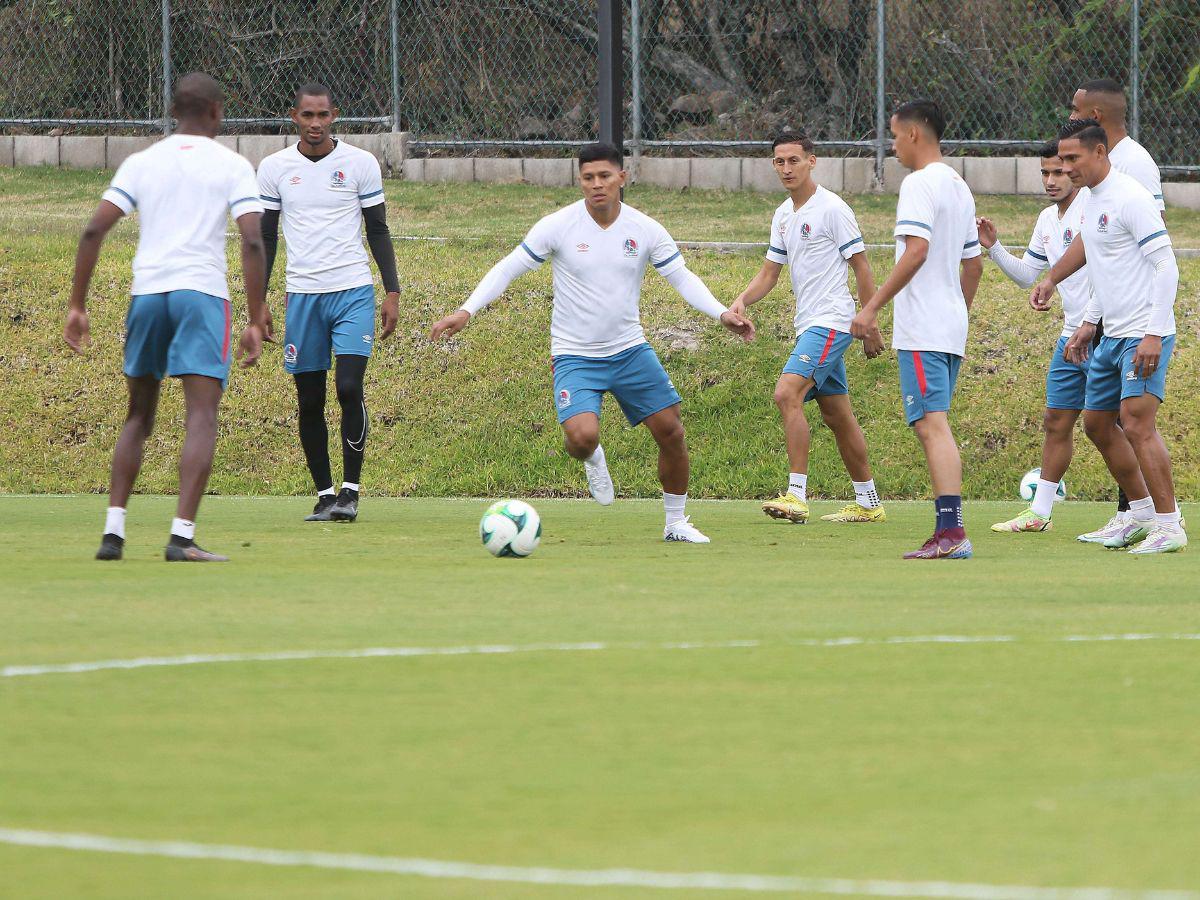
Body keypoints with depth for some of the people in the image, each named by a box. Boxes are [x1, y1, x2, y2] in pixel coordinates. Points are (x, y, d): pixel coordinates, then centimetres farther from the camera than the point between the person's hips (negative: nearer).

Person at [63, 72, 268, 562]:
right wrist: (256, 322, -4)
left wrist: (77, 307, 8)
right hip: (202, 291, -4)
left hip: (146, 292, 4)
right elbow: (252, 242, -6)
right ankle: (182, 536, -20)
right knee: (202, 416, -7)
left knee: (139, 416, 17)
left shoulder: (141, 163, 13)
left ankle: (113, 531, 10)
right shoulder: (233, 166, 5)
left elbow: (94, 231, 5)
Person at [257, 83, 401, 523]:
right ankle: (324, 494, 12)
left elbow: (378, 230, 8)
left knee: (349, 388, -15)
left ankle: (350, 490, -7)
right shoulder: (274, 168, 5)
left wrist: (393, 292, 2)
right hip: (302, 295, 2)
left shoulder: (360, 164, 2)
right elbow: (265, 236, 12)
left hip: (354, 292, -2)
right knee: (310, 401, 3)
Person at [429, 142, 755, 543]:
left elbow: (682, 277, 5)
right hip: (574, 356, -3)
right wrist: (466, 311, -15)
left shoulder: (645, 230, -4)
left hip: (630, 351, 3)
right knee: (583, 437, -25)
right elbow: (508, 269, -4)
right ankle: (592, 458, 15)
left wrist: (722, 314, -9)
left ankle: (676, 522, 20)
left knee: (671, 431, -1)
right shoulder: (558, 226, -11)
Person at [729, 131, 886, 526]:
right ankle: (868, 503, 19)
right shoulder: (783, 215, 14)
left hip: (831, 322, -9)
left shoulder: (831, 209, -10)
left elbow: (861, 267, -7)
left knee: (787, 393, -22)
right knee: (836, 416, 11)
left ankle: (797, 496, -26)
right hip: (809, 326, 9)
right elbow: (769, 273, 17)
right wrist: (742, 300, -4)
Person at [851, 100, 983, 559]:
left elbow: (916, 251, -21)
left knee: (932, 425, -15)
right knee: (934, 427, 11)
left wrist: (873, 306, -20)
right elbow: (973, 264, 22)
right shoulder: (960, 188, 18)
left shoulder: (920, 183, -10)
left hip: (922, 331, -9)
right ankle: (948, 534, 7)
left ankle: (952, 530, -25)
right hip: (952, 328, 9)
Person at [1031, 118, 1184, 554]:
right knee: (1098, 423, 13)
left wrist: (1154, 334, -22)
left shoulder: (1130, 198, -15)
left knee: (1137, 425, -16)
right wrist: (1089, 323, 21)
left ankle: (1169, 528, -13)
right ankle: (1142, 513, 23)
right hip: (1112, 336, 10)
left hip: (1143, 336, -10)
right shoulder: (1092, 201, 14)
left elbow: (1166, 266, -18)